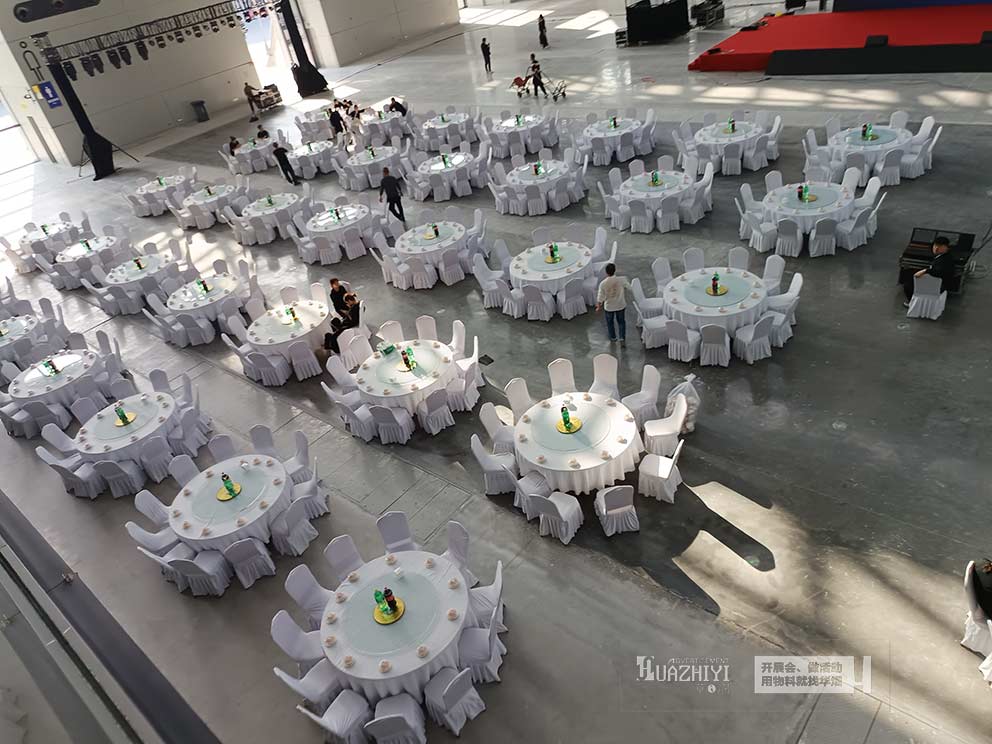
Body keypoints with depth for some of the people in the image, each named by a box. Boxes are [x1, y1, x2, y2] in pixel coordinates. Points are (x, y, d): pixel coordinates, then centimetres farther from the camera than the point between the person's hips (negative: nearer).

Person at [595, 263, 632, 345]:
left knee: (610, 323, 23)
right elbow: (629, 288, -4)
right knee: (621, 322, 21)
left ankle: (612, 338, 40)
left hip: (609, 307, 0)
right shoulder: (621, 280, -22)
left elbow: (600, 297, -16)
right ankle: (622, 339, 19)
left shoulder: (603, 283, -23)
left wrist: (599, 307, 2)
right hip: (621, 305, 0)